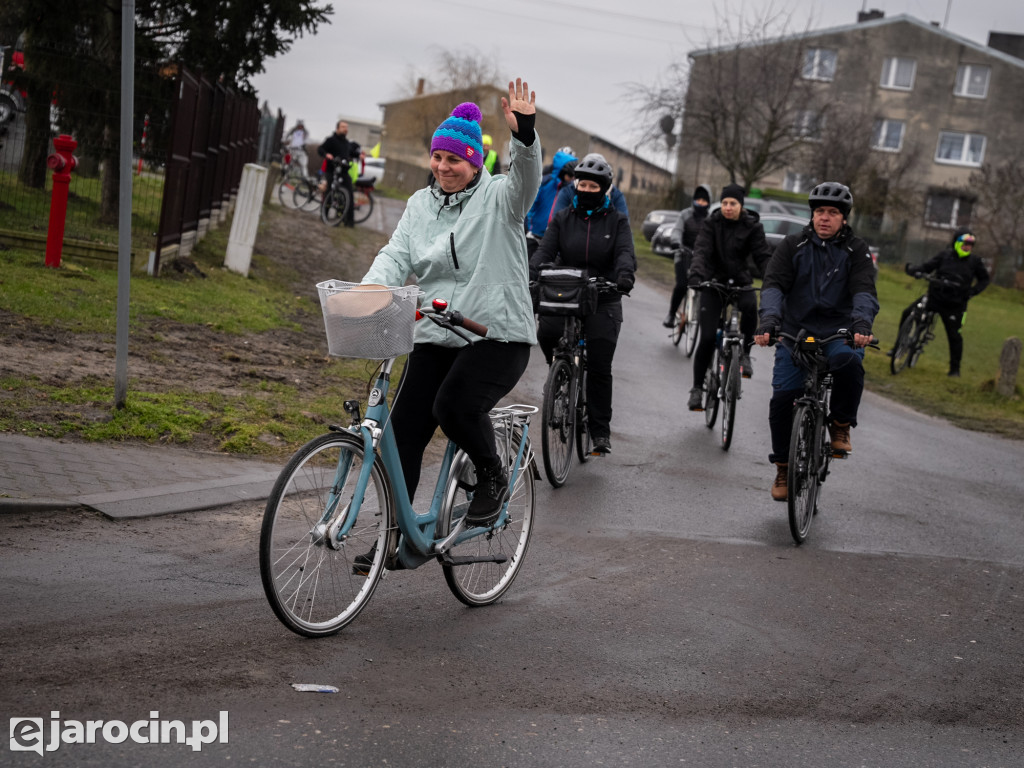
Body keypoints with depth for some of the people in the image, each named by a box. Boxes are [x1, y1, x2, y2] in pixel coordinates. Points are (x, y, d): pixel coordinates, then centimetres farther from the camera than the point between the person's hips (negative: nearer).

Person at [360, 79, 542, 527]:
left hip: (498, 335, -5)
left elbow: (526, 178, -20)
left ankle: (494, 479, 2)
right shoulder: (420, 204, 13)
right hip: (435, 338, 5)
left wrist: (524, 132, -40)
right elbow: (397, 254, 3)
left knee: (455, 406, -28)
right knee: (403, 431, -2)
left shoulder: (498, 198, 0)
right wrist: (369, 289, -17)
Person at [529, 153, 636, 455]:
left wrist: (624, 273, -34)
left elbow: (625, 252, -11)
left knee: (599, 367, -6)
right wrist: (530, 273, -25)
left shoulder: (616, 221, 5)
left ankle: (600, 431, 5)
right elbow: (545, 251, -3)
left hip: (603, 301, -1)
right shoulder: (562, 219, 8)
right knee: (546, 333, -27)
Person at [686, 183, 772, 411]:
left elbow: (763, 257, -9)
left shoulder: (752, 227, -4)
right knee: (707, 338, -7)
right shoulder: (712, 223, -5)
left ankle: (744, 354, -13)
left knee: (750, 306, -36)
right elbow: (701, 250, -17)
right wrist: (696, 273, -37)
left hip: (740, 281, 0)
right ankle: (697, 388, 7)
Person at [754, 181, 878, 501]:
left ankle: (841, 426, -9)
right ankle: (783, 468, 10)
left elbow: (865, 291, -11)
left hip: (838, 332, -1)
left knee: (849, 361, -35)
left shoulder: (856, 250, 3)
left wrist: (862, 323, -32)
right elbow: (774, 284, -8)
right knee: (782, 397, -11)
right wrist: (769, 319, -27)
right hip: (795, 331, 2)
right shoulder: (793, 246, 5)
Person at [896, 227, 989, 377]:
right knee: (908, 314, -8)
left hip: (954, 305, -1)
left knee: (954, 335, -3)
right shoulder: (944, 255, 0)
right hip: (934, 297, 1)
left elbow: (984, 279, 11)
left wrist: (974, 290, -8)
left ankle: (955, 368, 12)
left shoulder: (974, 261, 1)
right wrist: (913, 270, -21)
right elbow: (927, 266, 0)